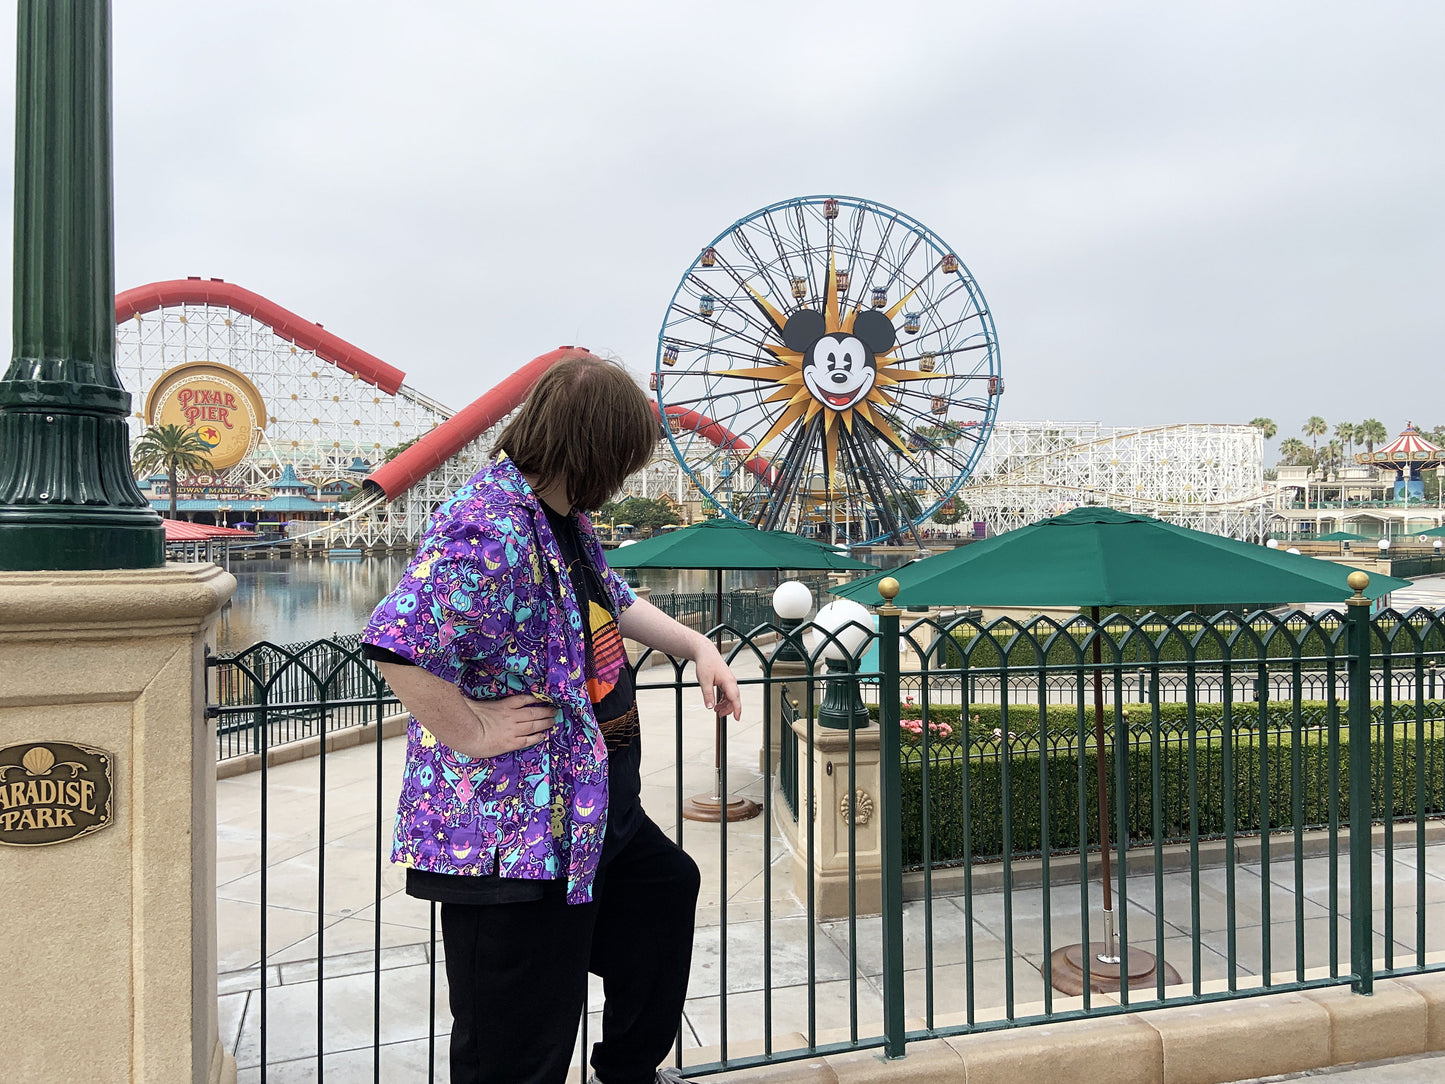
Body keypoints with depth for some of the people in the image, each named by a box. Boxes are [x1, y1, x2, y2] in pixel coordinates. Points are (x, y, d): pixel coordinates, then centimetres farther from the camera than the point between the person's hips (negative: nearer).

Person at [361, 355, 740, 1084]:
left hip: (589, 811, 11)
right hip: (512, 832, -11)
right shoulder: (486, 531, -27)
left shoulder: (565, 516, 7)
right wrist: (473, 733, -26)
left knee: (666, 889, 31)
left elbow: (613, 600, 23)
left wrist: (696, 647, 16)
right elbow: (398, 646, -37)